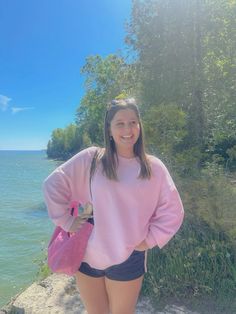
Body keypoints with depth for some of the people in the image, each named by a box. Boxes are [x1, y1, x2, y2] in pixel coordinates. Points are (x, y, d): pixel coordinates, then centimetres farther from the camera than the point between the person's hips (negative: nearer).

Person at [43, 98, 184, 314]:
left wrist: (150, 239, -2)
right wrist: (66, 221, -3)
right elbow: (53, 184, -1)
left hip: (128, 259, 0)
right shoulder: (90, 159, -7)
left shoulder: (154, 167, -4)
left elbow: (173, 211, 3)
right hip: (88, 256, 1)